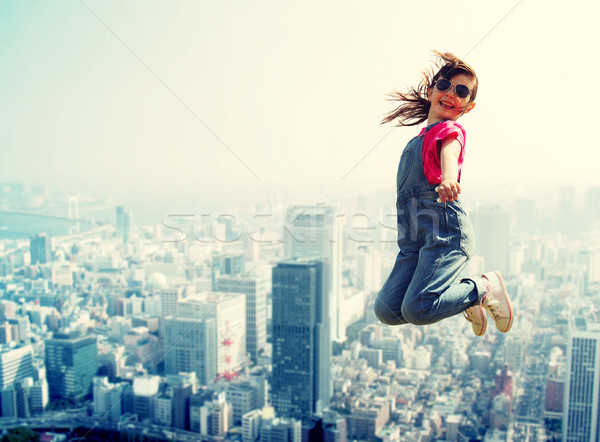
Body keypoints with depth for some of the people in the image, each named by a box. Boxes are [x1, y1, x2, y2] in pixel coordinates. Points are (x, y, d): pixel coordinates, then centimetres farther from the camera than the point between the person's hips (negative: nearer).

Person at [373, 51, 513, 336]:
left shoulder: (450, 130, 1)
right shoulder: (418, 139, 24)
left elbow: (449, 152, -24)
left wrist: (448, 178, -45)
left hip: (445, 230, -7)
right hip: (413, 240, 8)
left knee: (416, 310, -23)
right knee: (386, 310, -8)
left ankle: (485, 287, 3)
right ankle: (464, 300, 14)